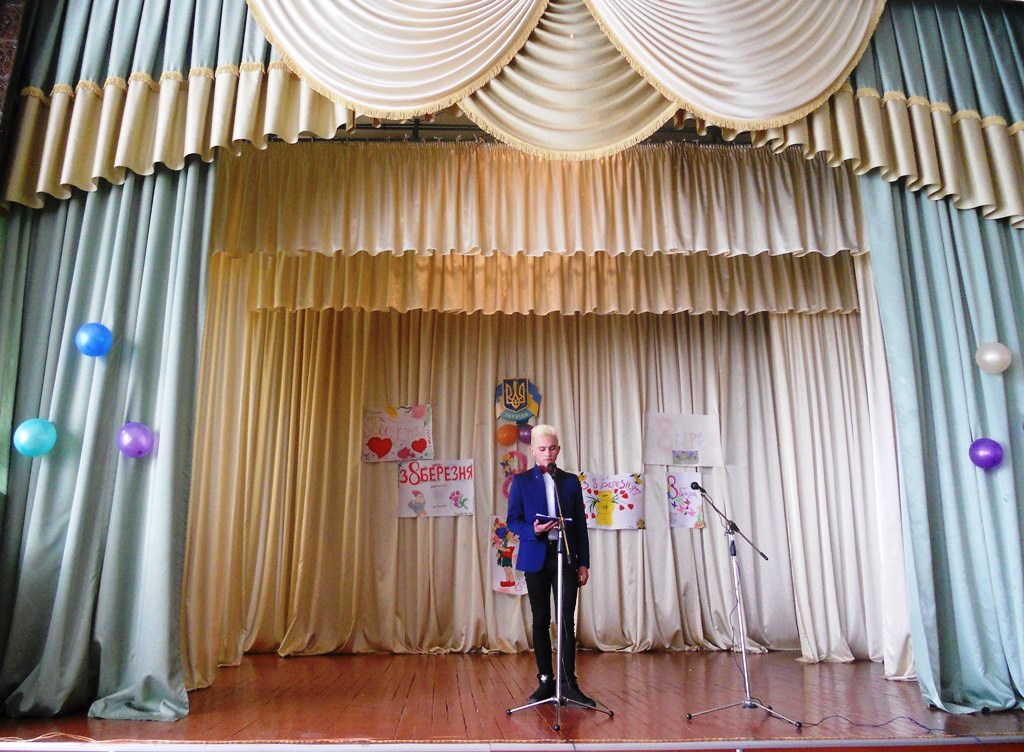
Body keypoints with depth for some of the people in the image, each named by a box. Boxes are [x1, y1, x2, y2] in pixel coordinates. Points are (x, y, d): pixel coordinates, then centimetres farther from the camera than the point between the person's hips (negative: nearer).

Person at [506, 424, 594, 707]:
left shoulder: (571, 481, 9)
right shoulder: (521, 481, 4)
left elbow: (580, 524, 9)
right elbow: (512, 520, 1)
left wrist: (584, 562, 4)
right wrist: (532, 530, -19)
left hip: (566, 557, 1)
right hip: (536, 558, -1)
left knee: (567, 619, -3)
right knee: (541, 620, 6)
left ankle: (568, 682, 3)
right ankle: (545, 680, 17)